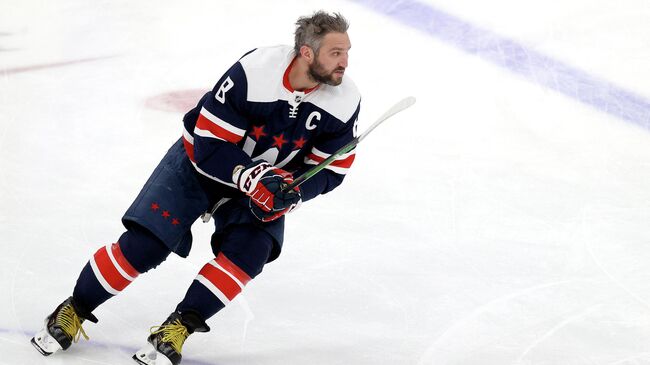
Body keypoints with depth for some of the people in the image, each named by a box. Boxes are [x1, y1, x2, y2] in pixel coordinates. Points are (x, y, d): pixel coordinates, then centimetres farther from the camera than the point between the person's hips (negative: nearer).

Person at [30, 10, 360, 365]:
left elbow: (329, 170, -9)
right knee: (144, 245, -10)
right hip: (200, 162, -3)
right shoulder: (253, 73, -33)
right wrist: (252, 178, -37)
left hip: (268, 180, 3)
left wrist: (289, 192, -26)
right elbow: (210, 144, -26)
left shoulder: (345, 100, -19)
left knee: (249, 251, -23)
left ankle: (177, 328, -11)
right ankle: (73, 312, 9)